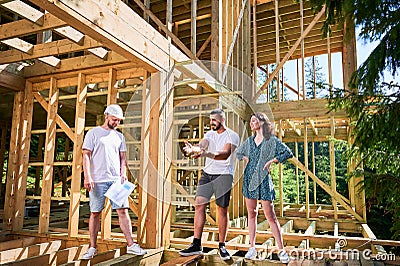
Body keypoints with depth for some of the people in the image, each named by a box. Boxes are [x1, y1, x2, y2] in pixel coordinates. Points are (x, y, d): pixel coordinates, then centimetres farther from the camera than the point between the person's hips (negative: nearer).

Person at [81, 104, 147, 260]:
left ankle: (131, 245, 4)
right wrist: (87, 177, -11)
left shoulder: (119, 136, 17)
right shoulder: (93, 133, 5)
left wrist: (123, 174, 2)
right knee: (95, 213, 4)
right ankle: (92, 248, 16)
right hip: (97, 180, -3)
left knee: (123, 210, -1)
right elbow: (86, 156, -1)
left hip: (116, 180, 3)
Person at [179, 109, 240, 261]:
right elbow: (202, 145, -9)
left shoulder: (232, 136, -6)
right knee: (199, 205, -2)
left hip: (224, 175, -4)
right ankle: (196, 245, 6)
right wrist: (193, 148, -33)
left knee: (222, 209, 0)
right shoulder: (210, 134, 11)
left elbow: (225, 154, -22)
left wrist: (206, 154, -39)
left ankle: (222, 246, 14)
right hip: (207, 173, 5)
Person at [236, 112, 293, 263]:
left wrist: (271, 161, -12)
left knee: (270, 216, -4)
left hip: (263, 179, -5)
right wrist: (246, 159, 9)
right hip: (249, 178, 5)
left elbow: (288, 153, -9)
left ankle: (281, 250, 6)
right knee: (251, 214, 9)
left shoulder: (272, 140, -3)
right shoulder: (249, 141, 11)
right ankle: (252, 248, 17)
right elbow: (238, 153, 26)